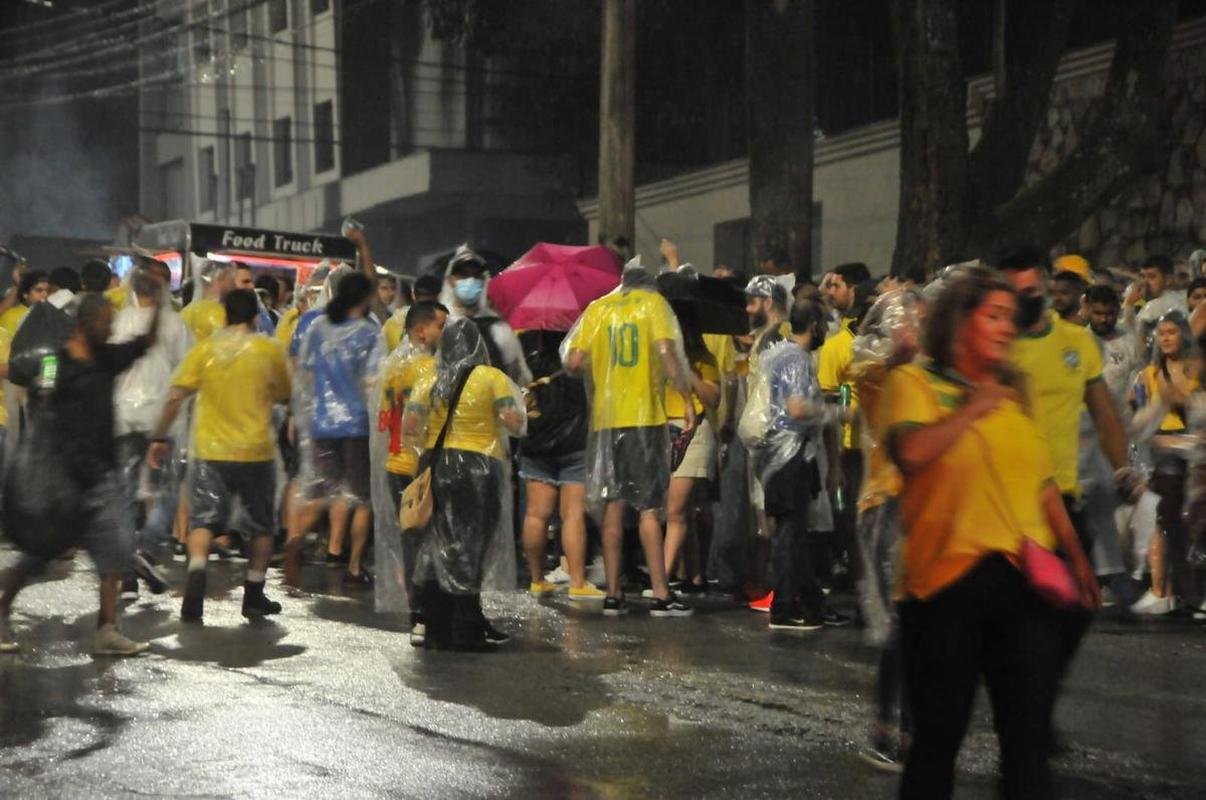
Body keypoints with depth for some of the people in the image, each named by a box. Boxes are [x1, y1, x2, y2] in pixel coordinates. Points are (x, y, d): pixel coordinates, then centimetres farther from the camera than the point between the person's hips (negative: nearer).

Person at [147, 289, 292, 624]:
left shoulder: (205, 349, 0)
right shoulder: (269, 349, -2)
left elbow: (175, 397, -4)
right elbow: (283, 395, 12)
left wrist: (159, 438, 3)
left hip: (209, 449, 0)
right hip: (255, 451, 0)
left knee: (203, 521, 5)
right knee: (262, 526, 15)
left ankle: (196, 572, -21)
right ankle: (254, 595, 19)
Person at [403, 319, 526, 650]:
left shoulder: (429, 381, 4)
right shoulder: (491, 378, -6)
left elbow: (409, 426, -3)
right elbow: (514, 422, -14)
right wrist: (518, 405, 7)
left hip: (437, 470, 4)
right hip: (478, 470, -4)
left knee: (437, 550, 10)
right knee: (470, 551, 1)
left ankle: (437, 630, 14)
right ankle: (466, 632, 4)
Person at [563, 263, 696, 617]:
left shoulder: (597, 308, 10)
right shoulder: (653, 303, 2)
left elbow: (573, 361, 2)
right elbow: (666, 352, -13)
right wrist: (687, 398, -9)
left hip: (605, 417, 3)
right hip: (645, 416, -3)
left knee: (613, 507, 7)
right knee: (649, 508, -1)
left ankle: (613, 594, 8)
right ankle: (660, 594, -3)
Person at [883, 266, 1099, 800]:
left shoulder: (1012, 393, 17)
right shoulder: (915, 382, 2)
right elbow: (913, 453, -18)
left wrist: (1077, 558, 17)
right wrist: (972, 409, -7)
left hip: (1026, 581, 4)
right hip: (947, 580, -4)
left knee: (1029, 741, 3)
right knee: (938, 740, 4)